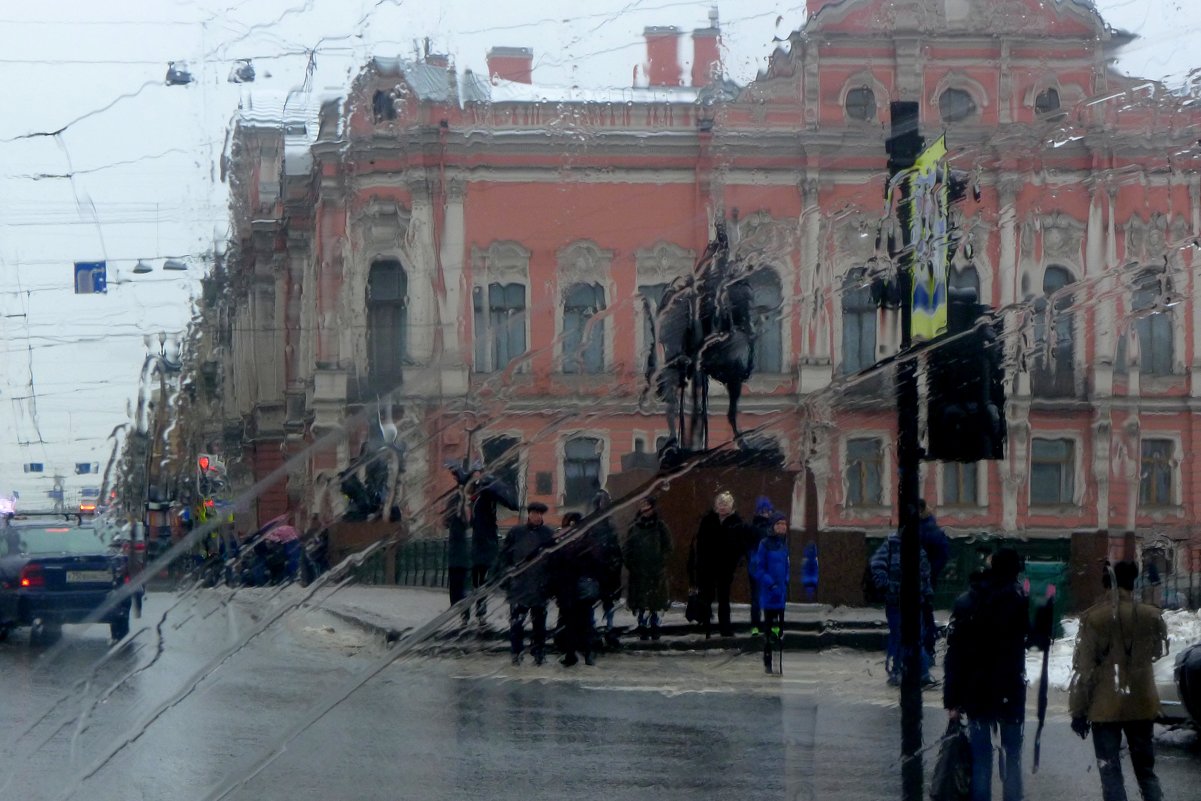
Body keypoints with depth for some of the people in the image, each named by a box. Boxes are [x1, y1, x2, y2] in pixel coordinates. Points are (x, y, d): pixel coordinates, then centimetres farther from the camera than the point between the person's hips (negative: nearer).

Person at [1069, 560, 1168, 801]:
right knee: (1146, 770, 15)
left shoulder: (1093, 617, -12)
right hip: (1141, 706, 3)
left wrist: (1078, 710, -5)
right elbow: (1159, 652, 14)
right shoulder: (1151, 616, -4)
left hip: (1106, 708, -3)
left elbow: (1083, 667, -10)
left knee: (1110, 772, 2)